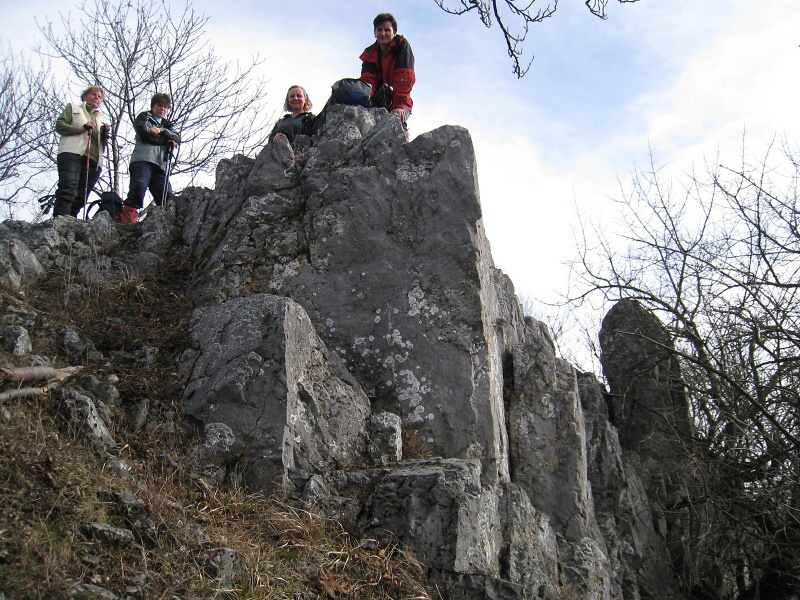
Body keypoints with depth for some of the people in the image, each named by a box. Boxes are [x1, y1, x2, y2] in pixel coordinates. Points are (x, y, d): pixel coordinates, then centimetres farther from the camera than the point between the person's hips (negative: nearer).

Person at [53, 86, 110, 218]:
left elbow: (102, 143, 33)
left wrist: (105, 133, 11)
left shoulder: (100, 118, 36)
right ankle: (60, 219, -38)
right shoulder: (73, 108, 24)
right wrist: (82, 128, -5)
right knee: (68, 187, -27)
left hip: (93, 159, 5)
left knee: (81, 196, -9)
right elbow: (59, 125, 8)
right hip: (72, 153, -5)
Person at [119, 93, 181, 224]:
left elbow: (177, 139, 13)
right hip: (143, 159, -6)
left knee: (167, 196, -8)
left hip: (160, 164, 6)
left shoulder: (167, 125, 34)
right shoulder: (143, 117, 19)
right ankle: (128, 214, -29)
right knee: (139, 186, -27)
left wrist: (162, 131, -3)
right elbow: (144, 134, -2)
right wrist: (167, 141, 5)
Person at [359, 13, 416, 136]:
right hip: (376, 105, 4)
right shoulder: (370, 54, 10)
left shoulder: (402, 45, -1)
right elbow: (367, 80, -5)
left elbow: (404, 77, -14)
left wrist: (400, 105, -27)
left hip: (397, 107, -4)